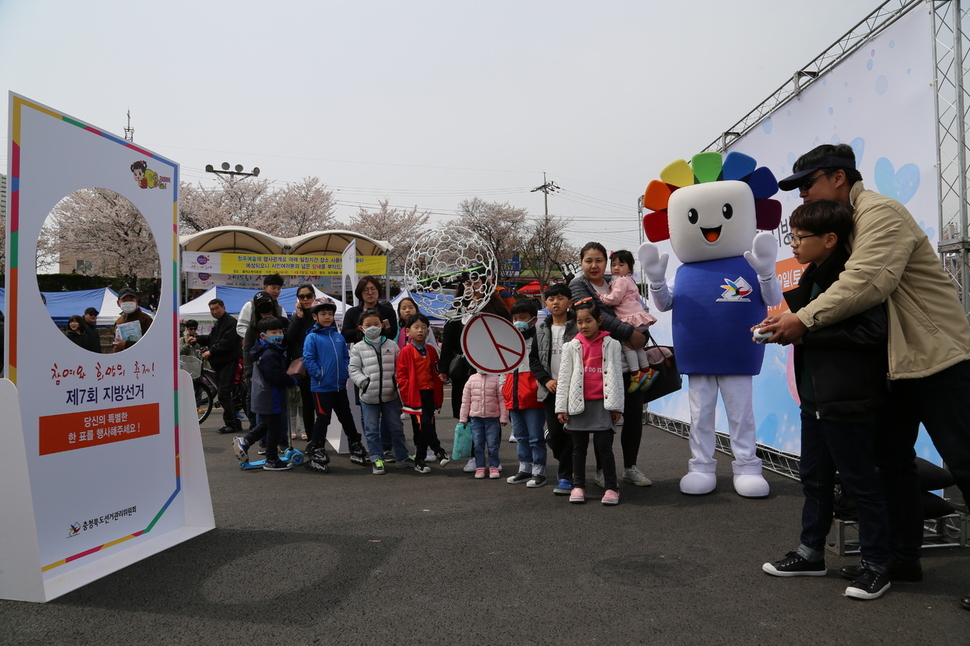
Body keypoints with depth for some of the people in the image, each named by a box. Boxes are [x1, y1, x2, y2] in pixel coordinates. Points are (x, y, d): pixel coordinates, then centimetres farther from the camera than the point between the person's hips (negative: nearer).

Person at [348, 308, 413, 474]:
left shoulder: (391, 345, 4)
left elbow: (399, 367, 6)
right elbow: (354, 369, -1)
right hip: (368, 396, -1)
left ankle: (401, 458, 23)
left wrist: (399, 383, -7)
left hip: (390, 394, 1)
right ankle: (376, 459, 19)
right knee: (372, 430, 7)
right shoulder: (358, 348, 0)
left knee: (397, 428, 10)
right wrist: (363, 382, -15)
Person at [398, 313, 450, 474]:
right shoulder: (406, 351, -5)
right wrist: (407, 393, -13)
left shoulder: (431, 350, 10)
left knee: (425, 427, 8)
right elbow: (402, 375, -6)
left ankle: (419, 460, 17)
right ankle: (439, 452, 0)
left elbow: (437, 373, 14)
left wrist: (439, 396, 11)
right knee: (424, 424, -12)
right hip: (415, 395, -5)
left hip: (430, 394, 5)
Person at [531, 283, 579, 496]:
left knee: (570, 432, -4)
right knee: (554, 434, 4)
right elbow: (533, 359, 11)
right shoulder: (541, 329, 11)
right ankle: (568, 466, 30)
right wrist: (547, 380, -3)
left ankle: (566, 476, 8)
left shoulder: (578, 326, -2)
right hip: (550, 390, 4)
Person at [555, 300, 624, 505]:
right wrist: (561, 408, 0)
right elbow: (564, 378, 4)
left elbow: (617, 375, 3)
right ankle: (578, 486, 19)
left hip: (603, 404, -2)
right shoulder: (572, 347, 5)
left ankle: (611, 488, 9)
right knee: (579, 447, 9)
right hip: (578, 404, 2)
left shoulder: (611, 344, 2)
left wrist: (617, 406, 1)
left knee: (604, 446, -1)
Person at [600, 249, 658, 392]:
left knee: (627, 344, -9)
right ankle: (647, 370, 18)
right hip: (638, 315, 10)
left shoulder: (621, 280, -8)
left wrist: (601, 297, -2)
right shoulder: (630, 280, 23)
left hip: (632, 319, -10)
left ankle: (635, 374, -13)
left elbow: (615, 298, -15)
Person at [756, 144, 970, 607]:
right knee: (890, 459, 12)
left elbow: (868, 283, -29)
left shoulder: (880, 213, -15)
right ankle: (902, 556, 23)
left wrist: (805, 320, -30)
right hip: (894, 362, 10)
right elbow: (840, 288, 9)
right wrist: (793, 317, -7)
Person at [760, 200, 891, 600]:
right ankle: (811, 553, 31)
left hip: (847, 402, -9)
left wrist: (805, 328, -24)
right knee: (814, 477, 17)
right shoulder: (813, 277, 12)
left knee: (860, 482, 4)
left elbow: (871, 330, -27)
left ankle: (876, 566, 20)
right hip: (814, 399, 9)